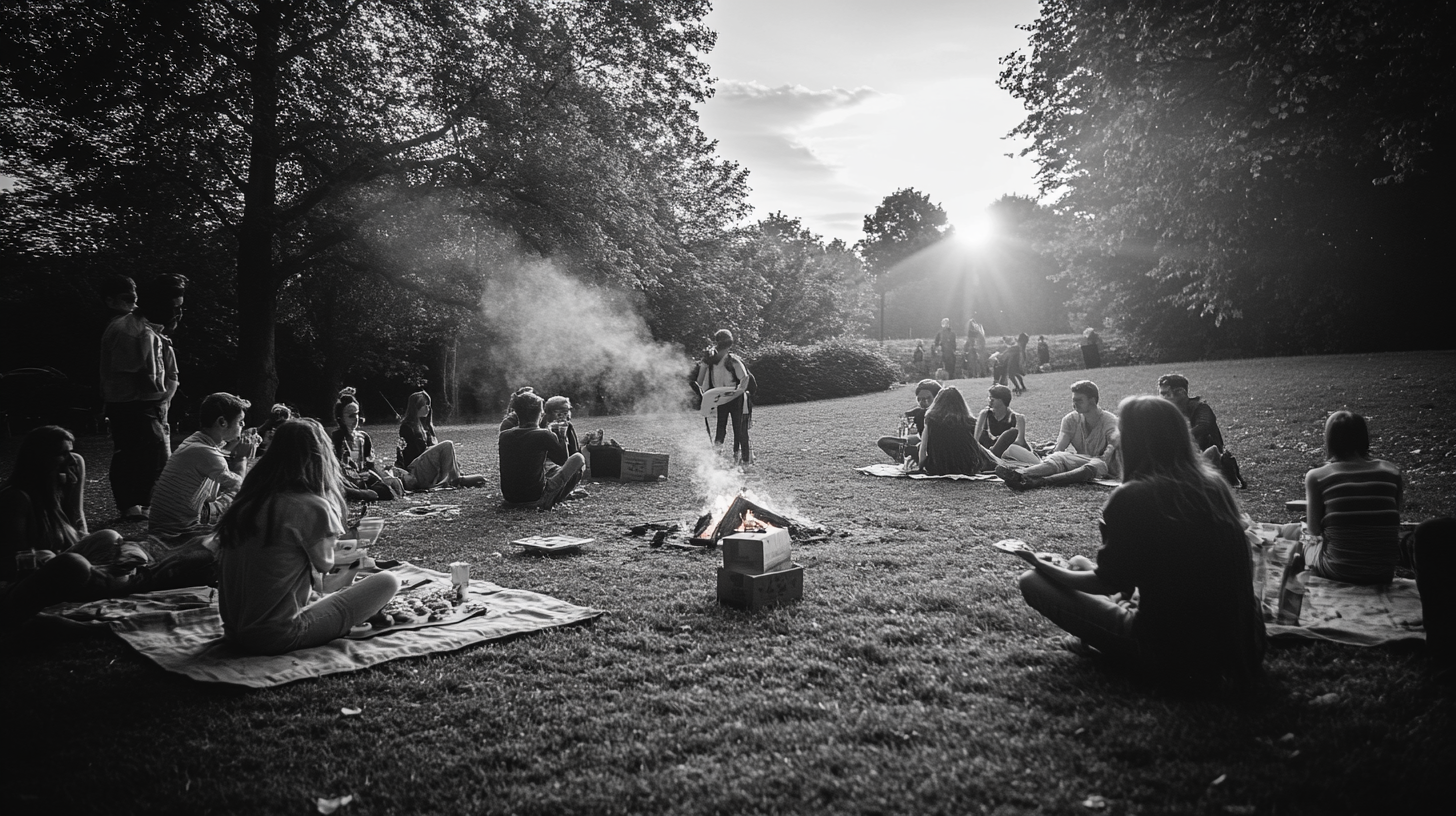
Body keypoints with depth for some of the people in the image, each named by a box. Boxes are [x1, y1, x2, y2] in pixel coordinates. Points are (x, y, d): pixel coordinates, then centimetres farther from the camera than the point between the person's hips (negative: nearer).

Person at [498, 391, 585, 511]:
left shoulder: (504, 435, -1)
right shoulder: (545, 435, -14)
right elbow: (564, 459, 3)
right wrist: (562, 436, 15)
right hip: (535, 496, -6)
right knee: (578, 458, 5)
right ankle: (549, 495, -2)